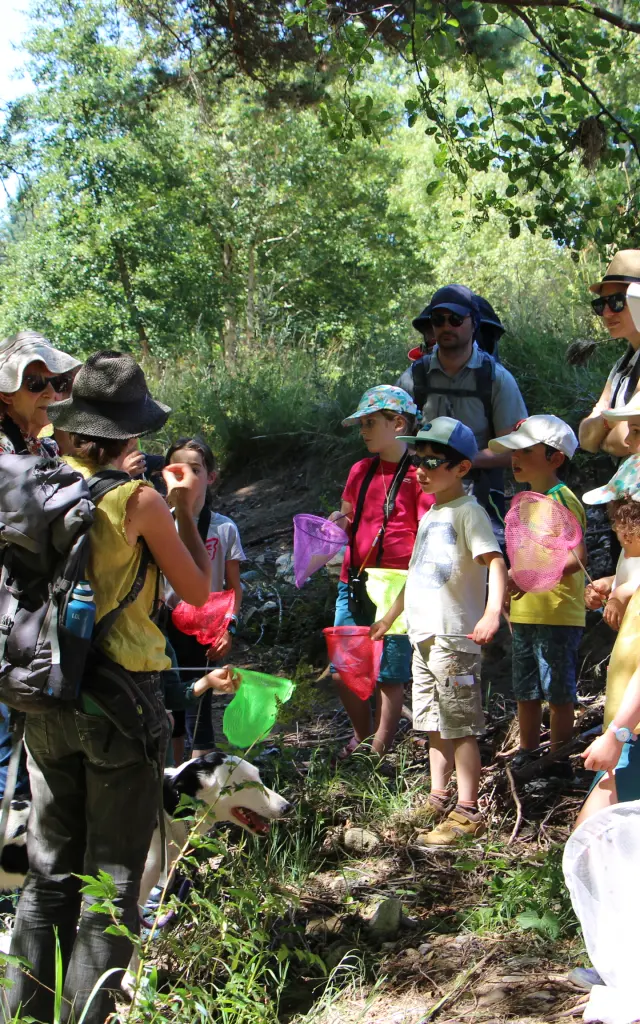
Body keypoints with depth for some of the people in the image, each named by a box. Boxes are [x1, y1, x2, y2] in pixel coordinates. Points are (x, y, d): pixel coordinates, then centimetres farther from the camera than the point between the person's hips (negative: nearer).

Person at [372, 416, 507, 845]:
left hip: (455, 636, -9)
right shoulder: (430, 515, 18)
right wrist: (390, 617, 33)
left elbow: (495, 561, -23)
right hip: (424, 634, 9)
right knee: (435, 725, 16)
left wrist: (493, 611, -38)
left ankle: (467, 812, 1)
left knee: (461, 726, -5)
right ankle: (439, 800, 26)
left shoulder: (467, 512, -10)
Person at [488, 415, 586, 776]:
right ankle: (527, 757, 28)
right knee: (526, 694, 16)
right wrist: (511, 602, 21)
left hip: (558, 618, -9)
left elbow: (577, 557, -24)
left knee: (559, 695, 1)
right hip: (524, 617, 9)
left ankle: (558, 762, 11)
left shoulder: (562, 499, -13)